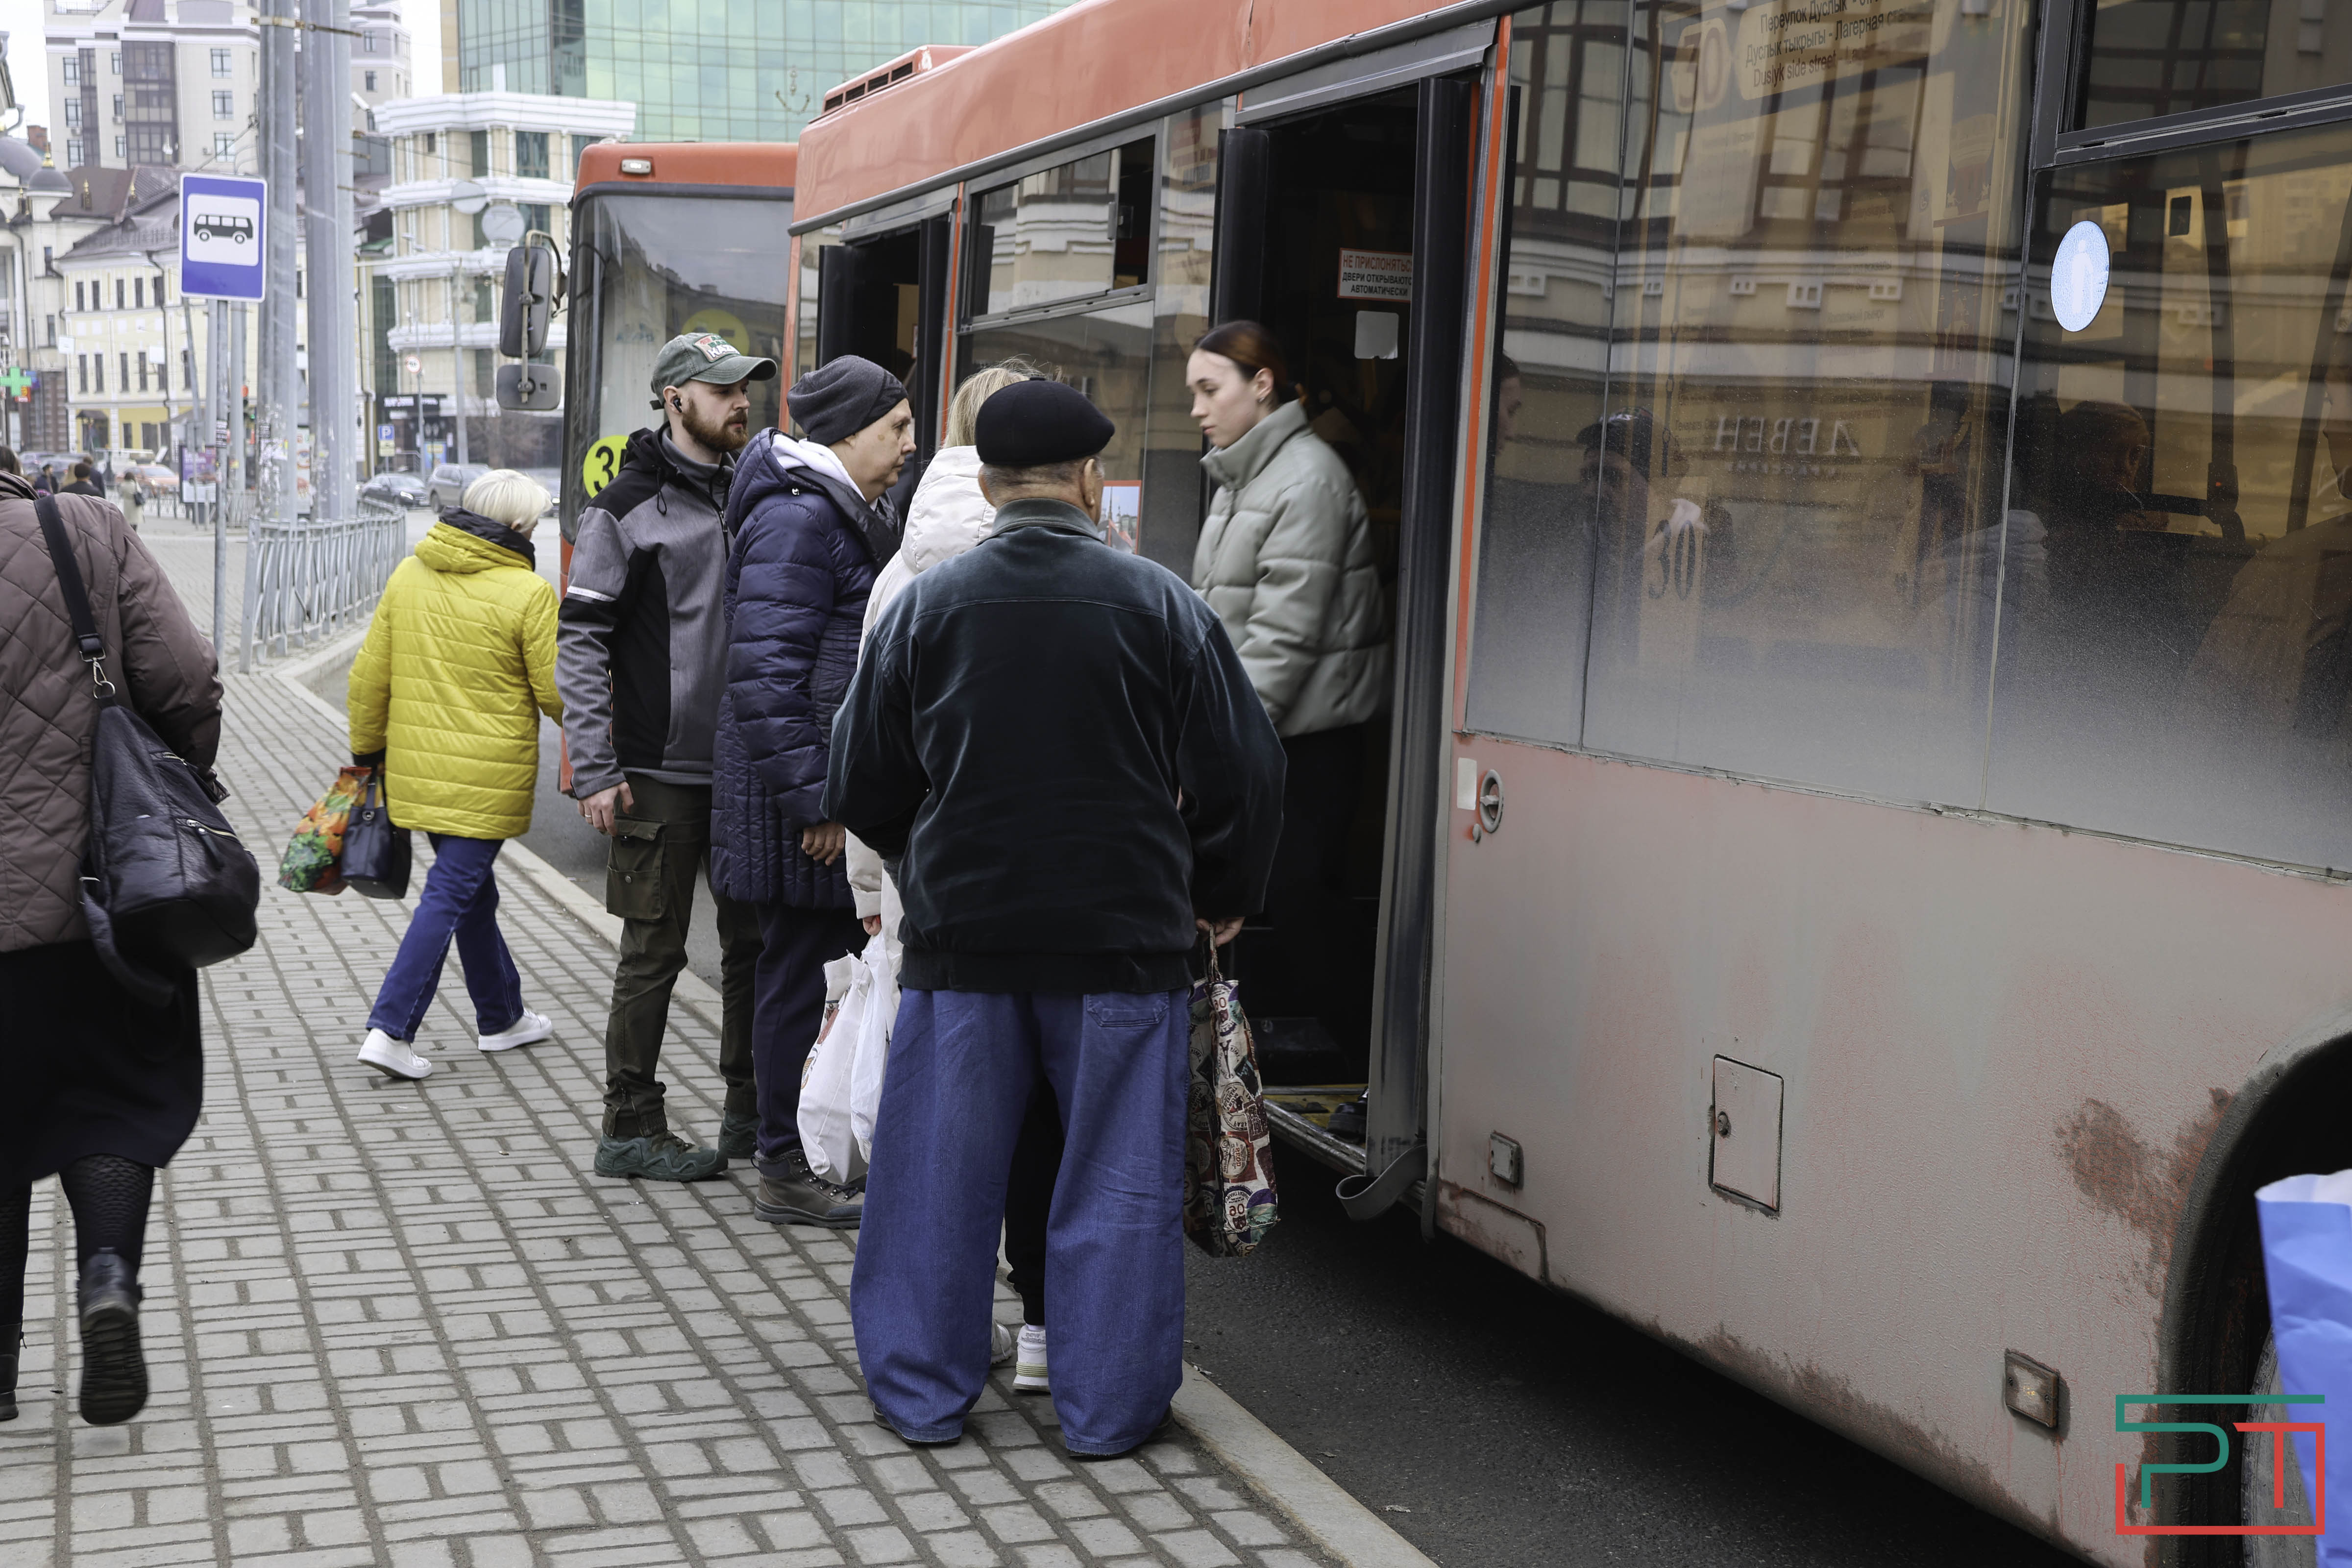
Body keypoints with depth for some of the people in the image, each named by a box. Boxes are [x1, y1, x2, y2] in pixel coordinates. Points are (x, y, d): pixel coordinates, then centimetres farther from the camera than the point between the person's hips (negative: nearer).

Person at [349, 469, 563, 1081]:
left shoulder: (409, 574, 4)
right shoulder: (528, 594, -12)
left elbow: (370, 675, 8)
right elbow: (555, 693, -8)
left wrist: (366, 749, 19)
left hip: (417, 770, 6)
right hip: (487, 773, -6)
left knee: (472, 889, 19)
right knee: (449, 896, -2)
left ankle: (502, 1017, 31)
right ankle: (390, 1029, -7)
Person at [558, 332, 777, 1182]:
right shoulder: (627, 508, -6)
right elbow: (580, 643, -8)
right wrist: (595, 771, -14)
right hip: (661, 772, -6)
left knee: (757, 941, 11)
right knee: (654, 953, 1)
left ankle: (751, 1111, 22)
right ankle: (631, 1127, 11)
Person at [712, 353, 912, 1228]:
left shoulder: (847, 517, 18)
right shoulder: (795, 520, -17)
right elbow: (764, 672, -23)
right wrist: (810, 796, -24)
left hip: (839, 790, 10)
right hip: (802, 801, -10)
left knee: (806, 967, 13)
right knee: (799, 973, -2)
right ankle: (786, 1177, 7)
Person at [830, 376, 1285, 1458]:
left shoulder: (928, 606, -1)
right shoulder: (1161, 605, -4)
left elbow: (863, 787, 7)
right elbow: (1241, 777, -1)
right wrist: (1220, 901, 15)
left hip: (962, 932, 1)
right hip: (1125, 934, -1)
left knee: (939, 1167, 12)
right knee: (1118, 1175, 8)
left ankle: (921, 1391, 21)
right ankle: (1107, 1407, 16)